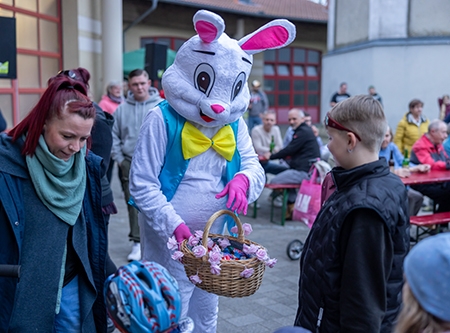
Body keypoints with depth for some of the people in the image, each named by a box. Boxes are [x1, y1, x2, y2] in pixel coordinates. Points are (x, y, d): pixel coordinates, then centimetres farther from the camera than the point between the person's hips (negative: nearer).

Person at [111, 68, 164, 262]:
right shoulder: (122, 109, 7)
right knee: (133, 204, 5)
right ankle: (137, 242, 15)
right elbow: (114, 136, 12)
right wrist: (119, 159, 5)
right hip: (129, 164, 3)